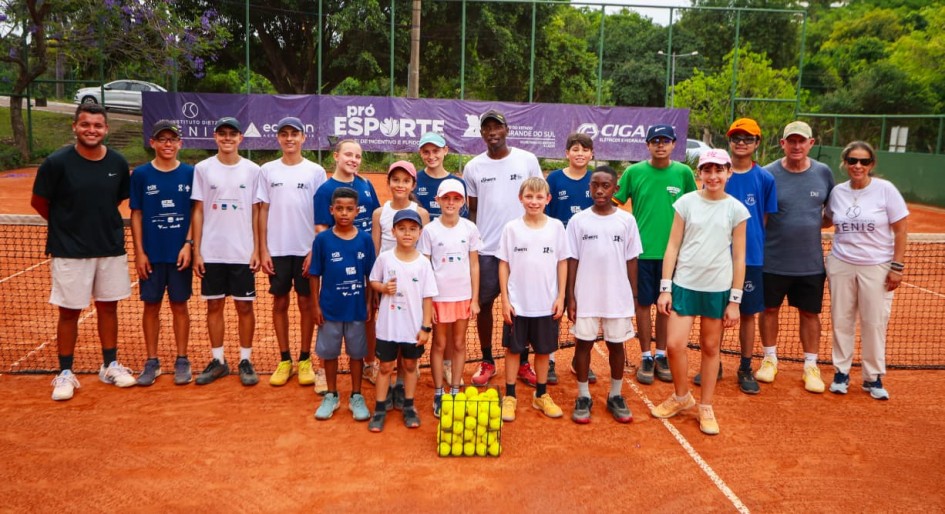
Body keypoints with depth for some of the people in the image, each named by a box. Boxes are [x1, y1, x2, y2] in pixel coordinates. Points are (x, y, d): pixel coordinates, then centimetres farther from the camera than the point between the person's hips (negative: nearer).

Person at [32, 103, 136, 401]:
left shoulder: (118, 163, -1)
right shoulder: (57, 162, -11)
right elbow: (38, 202, 0)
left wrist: (101, 221, 7)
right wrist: (65, 225, 8)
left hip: (111, 249, 3)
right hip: (70, 251, -3)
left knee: (108, 307, 12)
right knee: (69, 312, 4)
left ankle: (110, 366, 26)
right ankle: (65, 373, 17)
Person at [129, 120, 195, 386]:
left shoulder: (189, 173, 1)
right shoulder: (141, 174, 1)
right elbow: (136, 215, 3)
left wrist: (188, 244, -8)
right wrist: (139, 252, -3)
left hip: (180, 252, 0)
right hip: (151, 254, 0)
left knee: (180, 305, 7)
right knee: (151, 306, 7)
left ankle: (182, 361, 18)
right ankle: (152, 362, 19)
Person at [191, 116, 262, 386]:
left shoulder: (252, 170, 2)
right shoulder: (203, 169, 3)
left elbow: (256, 212, 4)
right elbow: (198, 211, 4)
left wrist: (256, 249, -2)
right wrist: (196, 251, -1)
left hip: (243, 252, -1)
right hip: (211, 253, 1)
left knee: (245, 306, 4)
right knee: (214, 305, 8)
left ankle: (246, 361, 16)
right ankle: (218, 361, 20)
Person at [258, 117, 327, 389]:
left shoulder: (315, 171, 0)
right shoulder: (268, 170, 5)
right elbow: (263, 212, 6)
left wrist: (315, 250, -7)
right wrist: (263, 250, 0)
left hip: (306, 250, -1)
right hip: (277, 250, 2)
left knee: (306, 302, 5)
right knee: (280, 302, 7)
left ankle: (305, 359, 17)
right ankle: (284, 359, 19)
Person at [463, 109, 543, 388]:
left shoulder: (528, 160, 0)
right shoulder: (473, 167, 4)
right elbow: (472, 210, 9)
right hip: (486, 249, 1)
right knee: (484, 303, 6)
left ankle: (522, 362, 20)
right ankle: (487, 361, 21)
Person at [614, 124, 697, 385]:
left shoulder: (683, 173, 1)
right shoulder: (634, 172, -3)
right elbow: (615, 204, 2)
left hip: (672, 250, 1)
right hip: (642, 249, -1)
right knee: (643, 304, 6)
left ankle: (661, 356, 24)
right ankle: (646, 357, 18)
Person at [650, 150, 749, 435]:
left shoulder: (736, 209, 0)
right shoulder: (686, 203, 0)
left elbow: (739, 257, 1)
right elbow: (673, 246, 2)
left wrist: (735, 300, -2)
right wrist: (665, 288, -2)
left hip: (718, 289, 0)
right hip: (684, 285, 0)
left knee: (710, 347, 9)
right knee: (674, 344, -5)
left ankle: (705, 407, 24)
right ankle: (681, 397, 21)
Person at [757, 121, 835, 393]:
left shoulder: (824, 173, 0)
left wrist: (819, 222, -1)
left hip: (811, 262, 2)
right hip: (773, 261, -2)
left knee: (810, 313, 10)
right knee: (770, 309, 11)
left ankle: (811, 365, 24)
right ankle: (770, 359, 29)